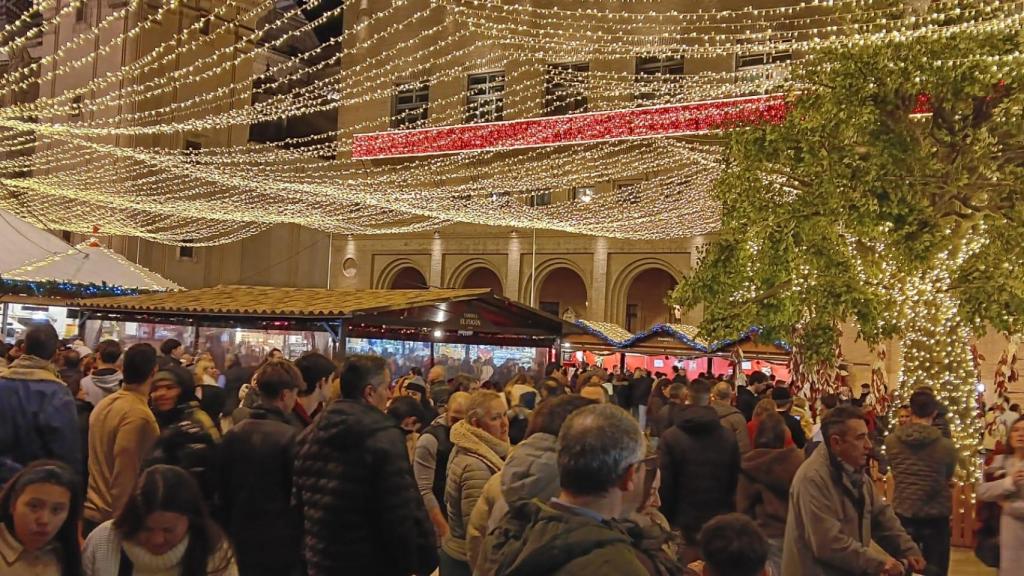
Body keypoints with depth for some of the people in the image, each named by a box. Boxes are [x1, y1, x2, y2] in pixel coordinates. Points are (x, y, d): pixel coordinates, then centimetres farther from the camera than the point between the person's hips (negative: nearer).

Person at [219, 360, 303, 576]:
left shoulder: (232, 435, 2)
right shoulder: (290, 437, -17)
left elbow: (224, 490, 9)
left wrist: (230, 532, 19)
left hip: (241, 543, 6)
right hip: (282, 546, -6)